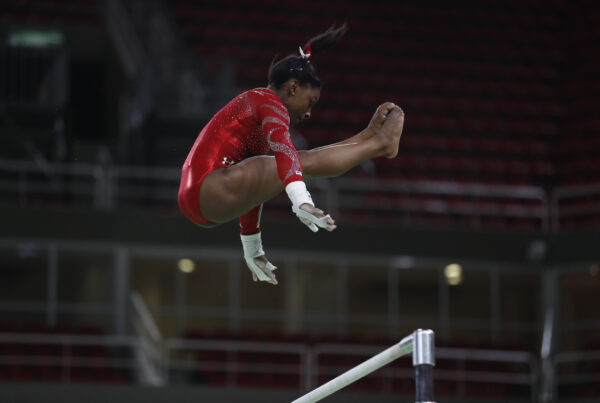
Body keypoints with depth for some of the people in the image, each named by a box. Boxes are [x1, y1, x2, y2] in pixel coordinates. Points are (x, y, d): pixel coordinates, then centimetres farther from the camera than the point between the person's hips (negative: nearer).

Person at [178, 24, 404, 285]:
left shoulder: (252, 106, 29)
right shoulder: (269, 102, -2)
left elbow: (252, 186, 34)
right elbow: (282, 149, -22)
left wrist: (252, 251, 39)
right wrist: (301, 202, -38)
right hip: (207, 189, -11)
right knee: (303, 163, -14)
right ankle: (380, 144, -2)